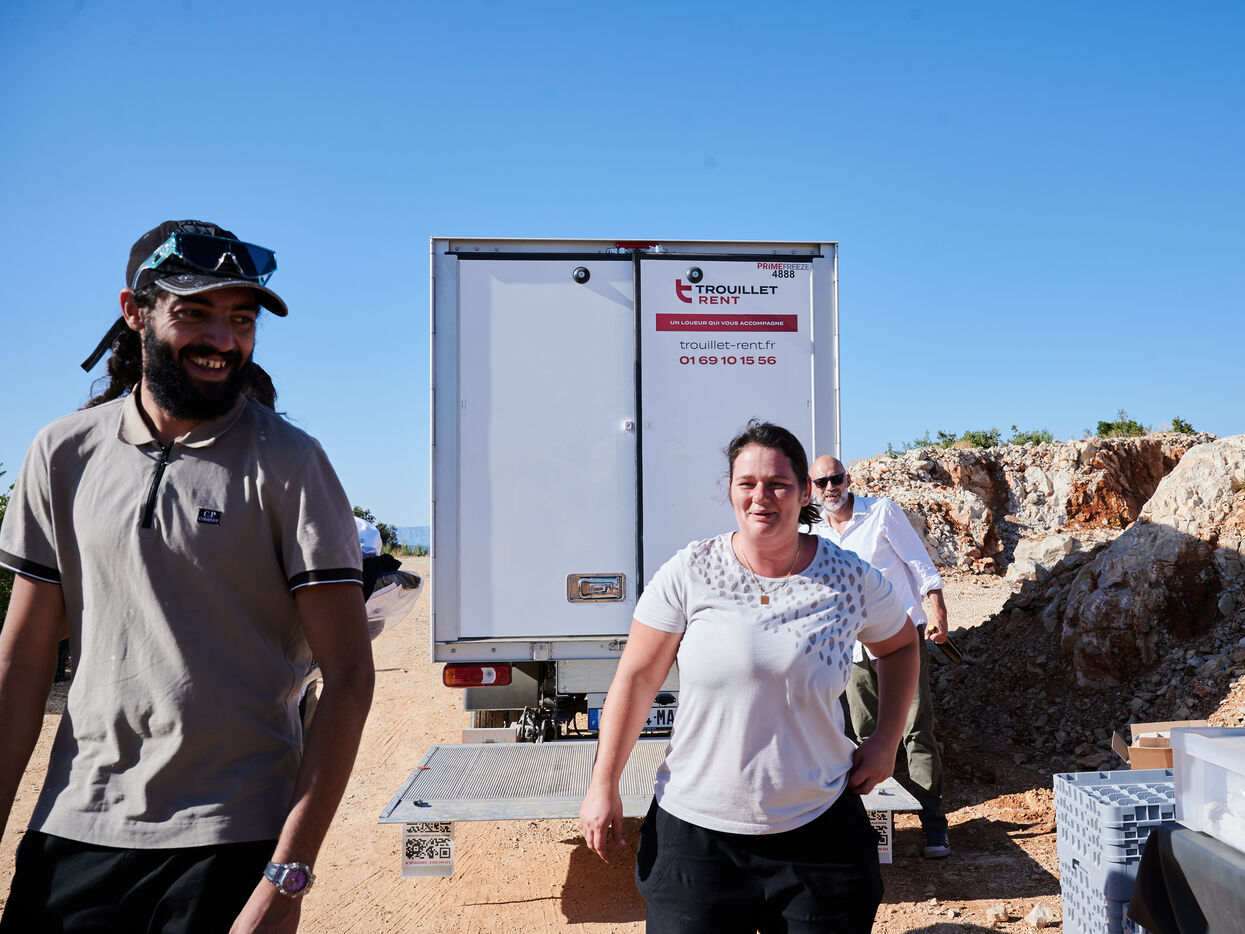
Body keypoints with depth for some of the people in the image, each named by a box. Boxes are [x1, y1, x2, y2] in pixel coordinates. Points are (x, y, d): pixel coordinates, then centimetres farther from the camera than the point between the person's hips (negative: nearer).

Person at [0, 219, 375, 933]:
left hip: (231, 842, -3)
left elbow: (350, 677, -11)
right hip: (73, 830, 3)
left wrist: (288, 877, -15)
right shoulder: (65, 453, 4)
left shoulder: (288, 463, -8)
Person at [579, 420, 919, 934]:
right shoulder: (690, 572, -8)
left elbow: (901, 646, 16)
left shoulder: (851, 580, -4)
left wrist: (886, 741, 6)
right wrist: (603, 786, -2)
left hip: (817, 830, 1)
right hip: (693, 830, -1)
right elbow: (636, 678, -3)